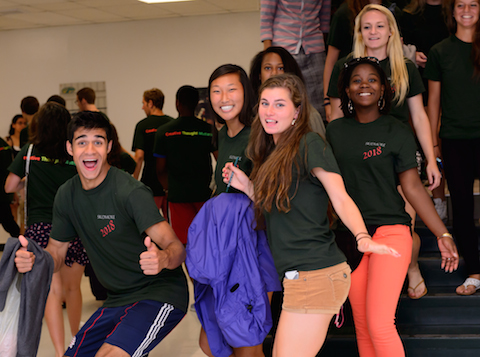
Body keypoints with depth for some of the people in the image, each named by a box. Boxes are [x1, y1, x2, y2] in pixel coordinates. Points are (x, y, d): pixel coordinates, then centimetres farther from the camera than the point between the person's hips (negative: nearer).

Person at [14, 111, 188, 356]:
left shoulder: (130, 193, -19)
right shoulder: (67, 195, 2)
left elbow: (177, 248, -25)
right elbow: (56, 252, 11)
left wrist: (163, 259, -49)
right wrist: (31, 260, -12)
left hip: (159, 293, -7)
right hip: (119, 300, 8)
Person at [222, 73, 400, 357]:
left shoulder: (310, 144, -6)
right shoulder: (274, 153, 19)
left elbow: (341, 199, -13)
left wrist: (363, 238, -29)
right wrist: (248, 187, 11)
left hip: (315, 276, -9)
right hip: (296, 277, 9)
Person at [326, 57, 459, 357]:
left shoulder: (397, 132, 0)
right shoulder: (335, 131, 9)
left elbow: (413, 187, -1)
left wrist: (443, 234, -7)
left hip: (390, 231, -4)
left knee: (380, 324, -14)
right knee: (362, 328, 8)